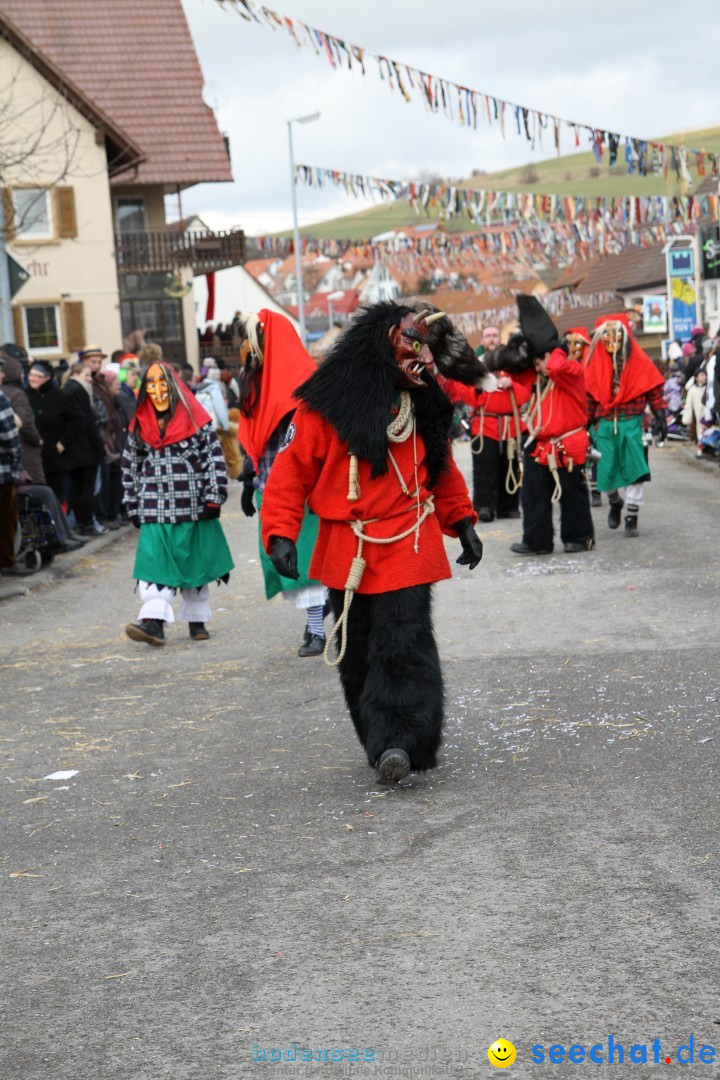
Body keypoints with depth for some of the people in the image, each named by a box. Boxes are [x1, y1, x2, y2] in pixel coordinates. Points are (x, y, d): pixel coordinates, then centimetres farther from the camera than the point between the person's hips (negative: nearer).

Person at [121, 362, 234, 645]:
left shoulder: (197, 422, -1)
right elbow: (130, 469, 10)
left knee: (195, 565, 10)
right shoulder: (139, 427, 7)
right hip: (155, 514, 1)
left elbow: (215, 461, -3)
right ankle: (153, 622, -20)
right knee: (155, 566, -11)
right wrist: (134, 509, 7)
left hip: (194, 510, -1)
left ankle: (197, 620, 22)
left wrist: (213, 499, -9)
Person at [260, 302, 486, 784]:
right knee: (358, 654, 9)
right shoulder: (326, 405, -5)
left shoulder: (424, 404, 8)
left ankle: (402, 741, -10)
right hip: (347, 553, 0)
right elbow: (292, 469, -5)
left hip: (408, 546, 1)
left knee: (404, 646, -12)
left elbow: (442, 469, 22)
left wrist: (463, 522, 18)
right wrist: (280, 533, -13)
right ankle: (386, 744, 22)